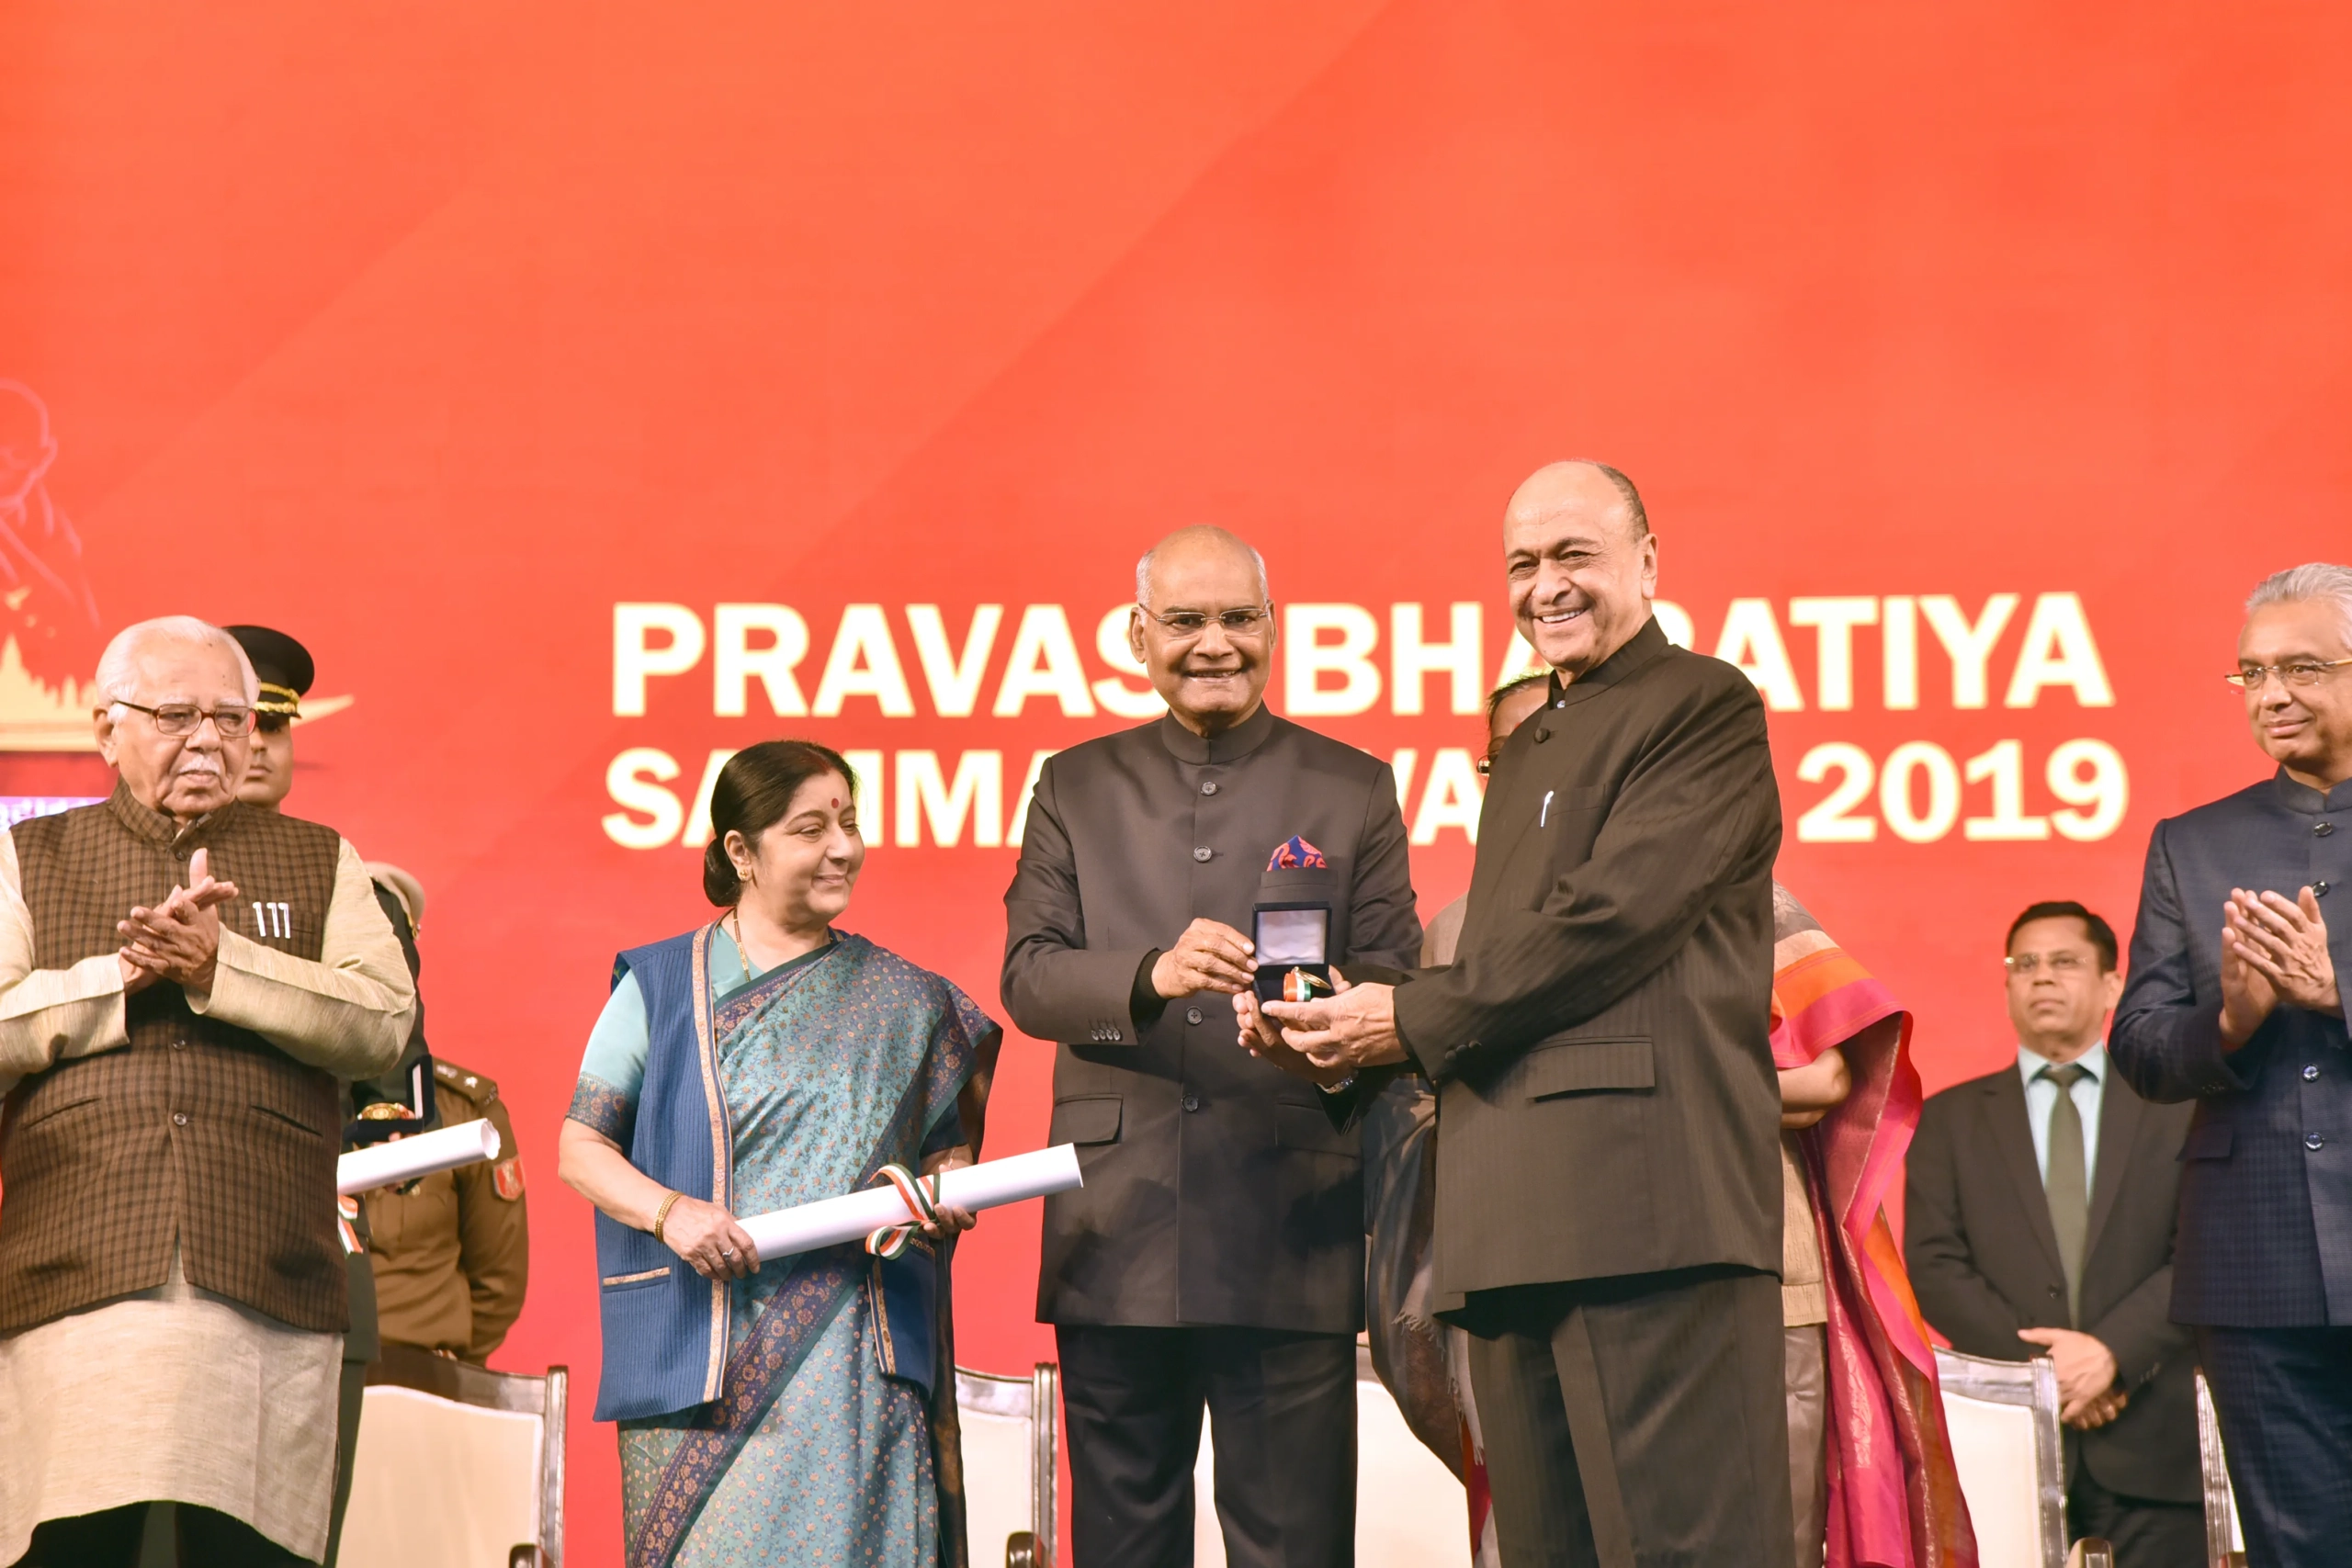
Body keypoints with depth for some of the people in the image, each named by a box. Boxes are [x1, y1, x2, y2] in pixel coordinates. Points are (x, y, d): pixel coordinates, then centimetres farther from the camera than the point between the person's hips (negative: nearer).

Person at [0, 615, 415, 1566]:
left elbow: (383, 1024, 3)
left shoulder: (318, 863, 19)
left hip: (267, 1290, 1)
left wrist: (219, 964, -6)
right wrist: (125, 973, -5)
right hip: (78, 1283, -1)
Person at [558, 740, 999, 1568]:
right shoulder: (660, 986, 8)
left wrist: (948, 1195, -4)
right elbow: (579, 1149, 5)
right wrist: (668, 1210, -13)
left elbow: (945, 1148, 18)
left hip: (857, 1353, 1)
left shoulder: (903, 999, 14)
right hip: (701, 1356, -1)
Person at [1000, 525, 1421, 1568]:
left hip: (1290, 1236, -1)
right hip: (1118, 1240, 1)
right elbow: (1028, 979, 3)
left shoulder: (1353, 790, 11)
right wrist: (1152, 975, -17)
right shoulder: (1076, 788, 14)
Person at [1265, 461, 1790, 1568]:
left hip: (1653, 1206, -9)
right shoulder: (1525, 752, 27)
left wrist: (1416, 1020, -7)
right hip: (1518, 1224, 9)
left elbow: (1612, 913, -12)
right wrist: (1355, 1024, 7)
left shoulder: (1704, 706, -1)